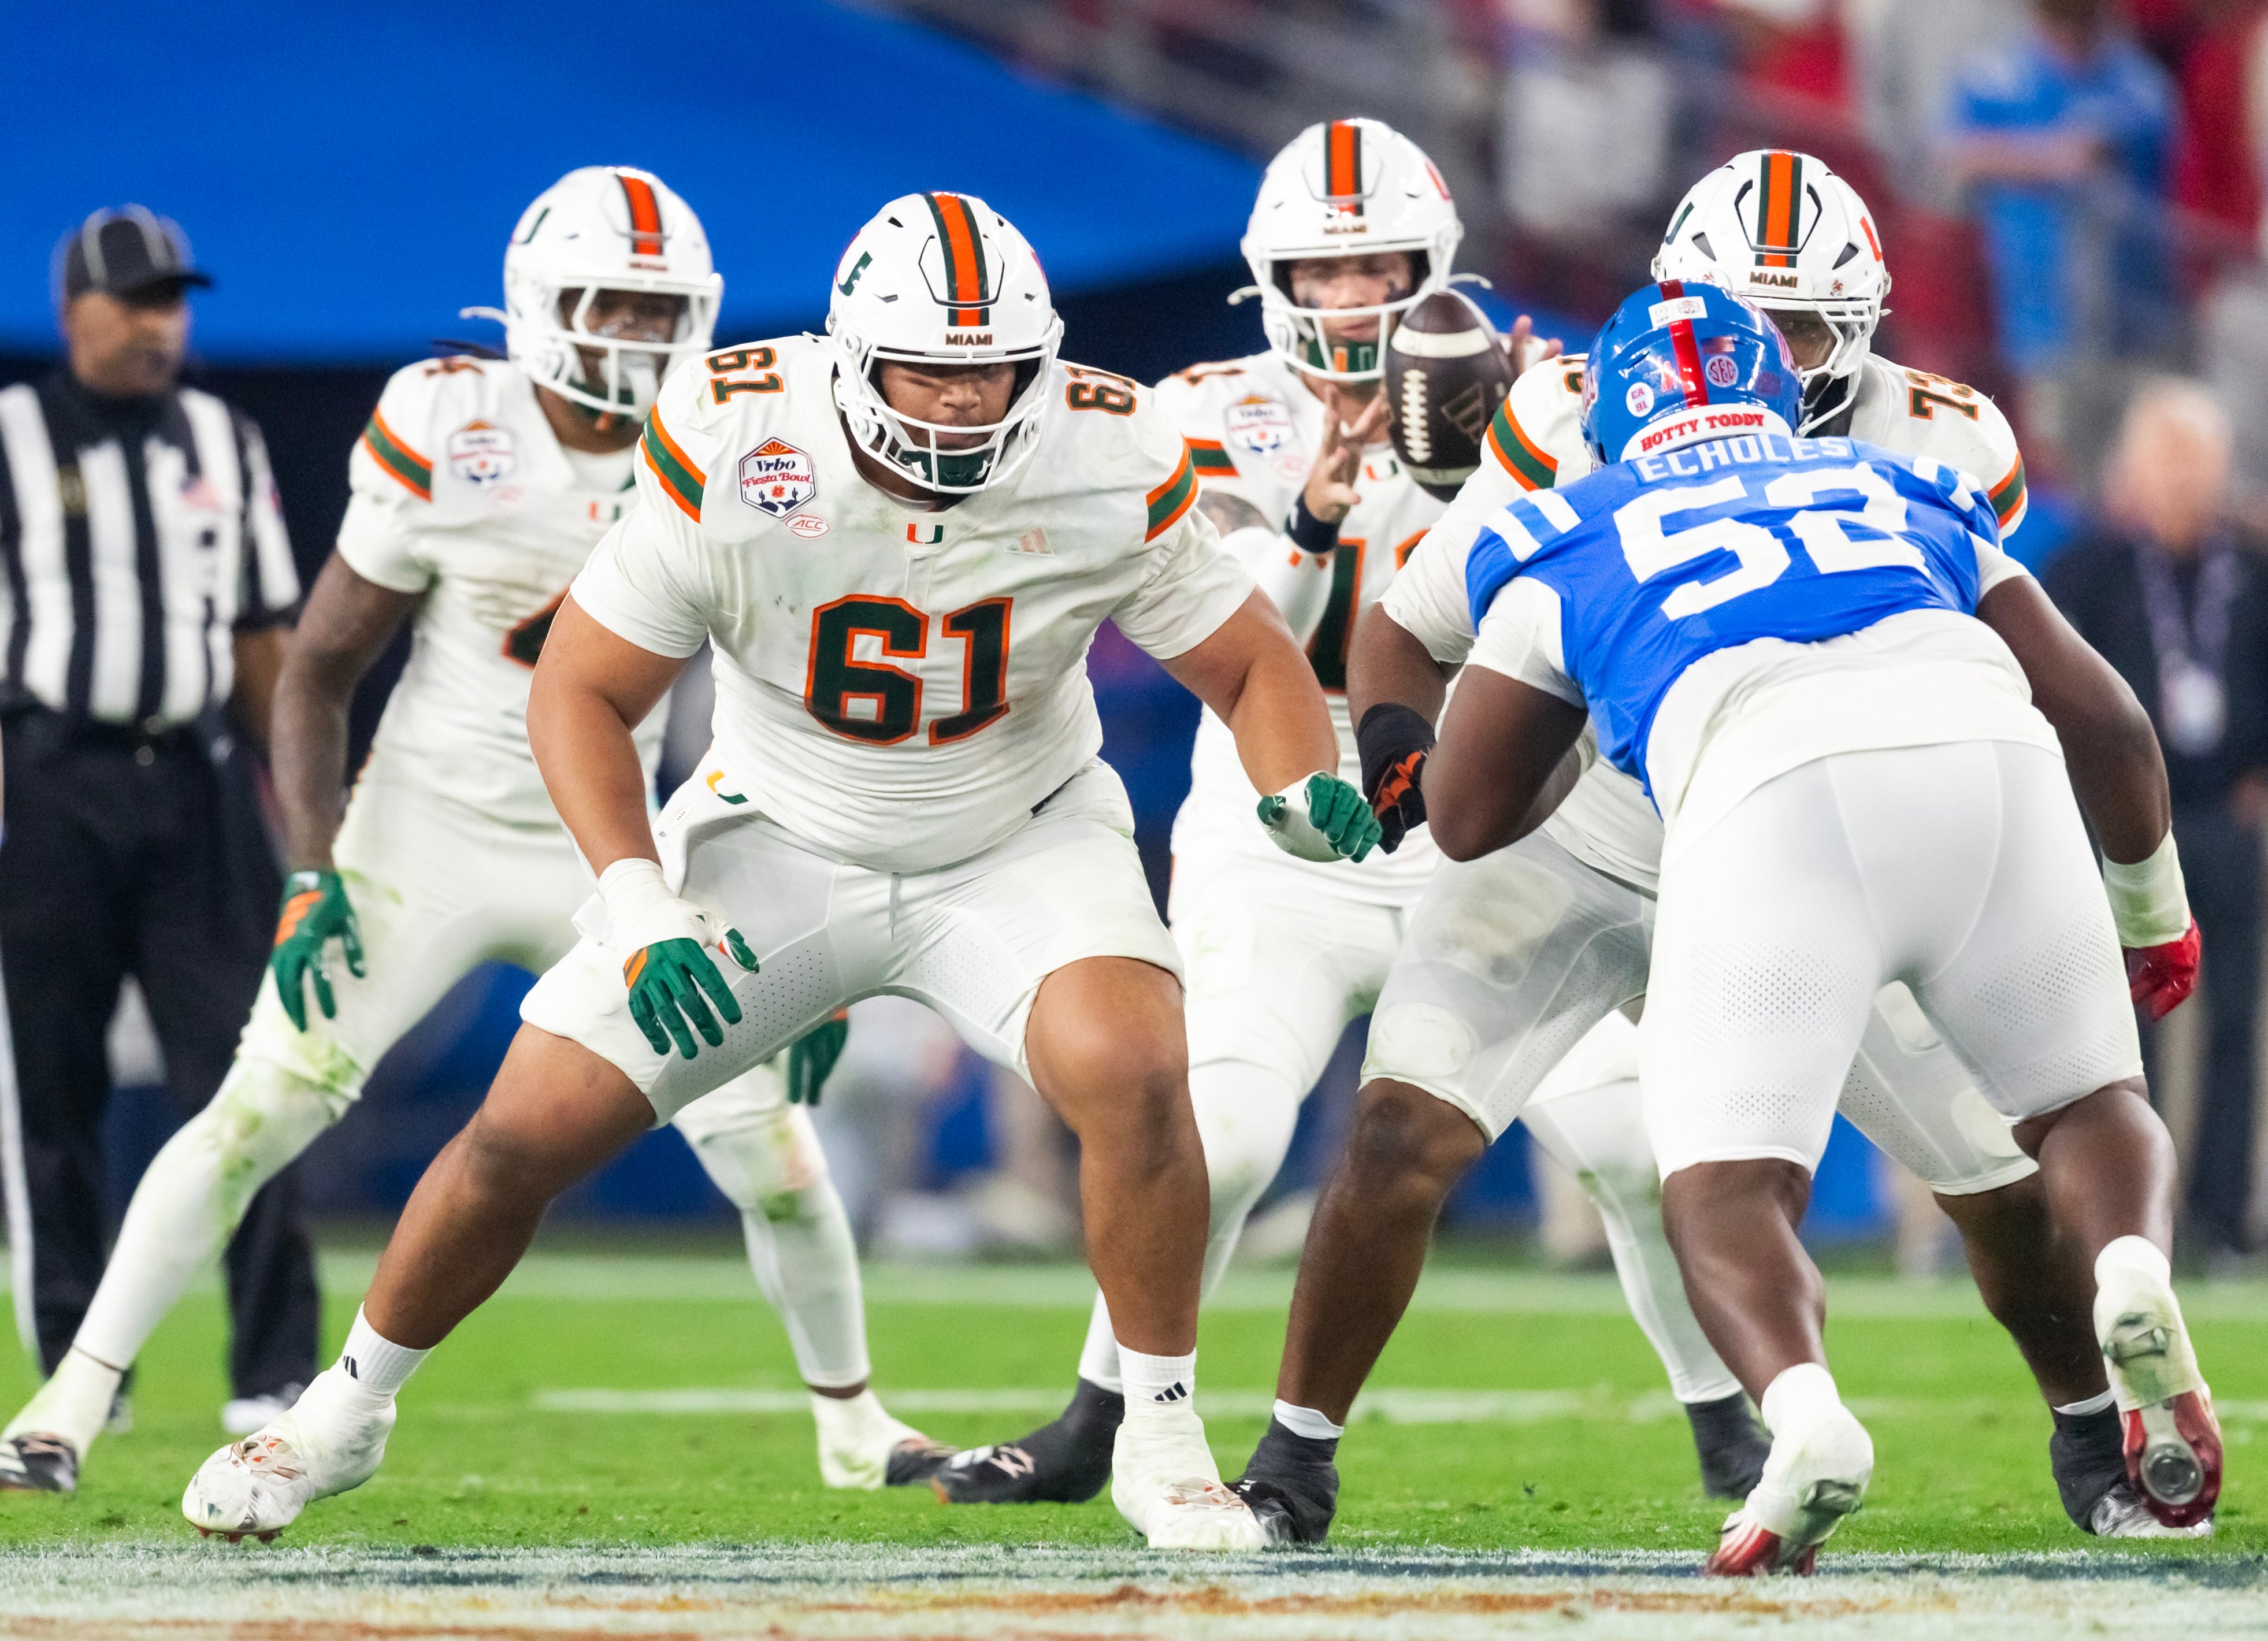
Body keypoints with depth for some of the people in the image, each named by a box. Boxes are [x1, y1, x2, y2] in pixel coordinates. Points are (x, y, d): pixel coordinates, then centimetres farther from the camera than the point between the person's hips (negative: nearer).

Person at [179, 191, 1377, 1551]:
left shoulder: (1109, 467, -21)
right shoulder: (733, 457, -24)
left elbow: (1251, 661, -6)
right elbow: (582, 689, -15)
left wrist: (1307, 788, -28)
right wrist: (642, 909, -28)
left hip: (1018, 840, 0)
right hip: (781, 838, 0)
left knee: (1134, 1072, -29)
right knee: (530, 1133, -4)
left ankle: (1162, 1438, -9)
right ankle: (347, 1411, 23)